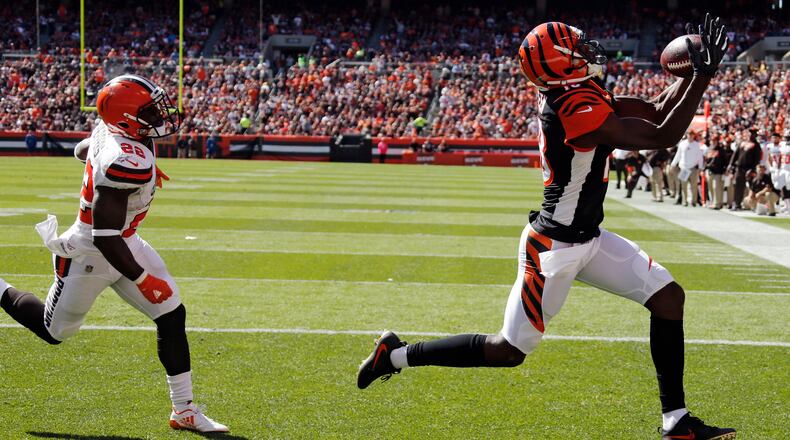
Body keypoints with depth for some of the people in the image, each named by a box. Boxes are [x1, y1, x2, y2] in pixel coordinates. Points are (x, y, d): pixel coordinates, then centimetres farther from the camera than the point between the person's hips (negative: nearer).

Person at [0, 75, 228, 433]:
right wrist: (142, 279, -20)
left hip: (124, 242, 9)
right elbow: (105, 236, -31)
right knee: (54, 331, 13)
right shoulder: (128, 162, -34)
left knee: (172, 316, 4)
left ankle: (184, 410, 11)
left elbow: (81, 150, 17)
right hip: (90, 255, -9)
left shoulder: (109, 131, -8)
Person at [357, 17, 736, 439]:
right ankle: (397, 355, 17)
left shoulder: (579, 93, 1)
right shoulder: (578, 112, -28)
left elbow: (656, 111, 10)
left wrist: (693, 70, 0)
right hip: (555, 247, -10)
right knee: (508, 351, 2)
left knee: (668, 297, 5)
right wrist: (703, 76, -23)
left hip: (587, 238, 10)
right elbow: (662, 136, -26)